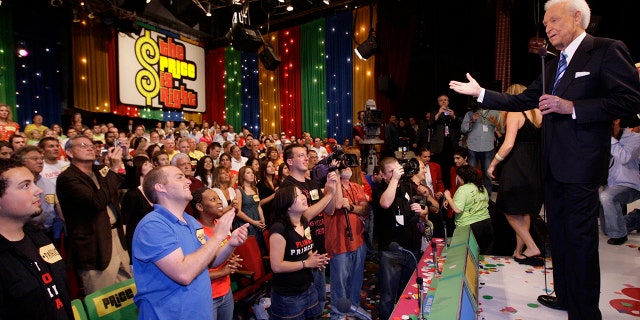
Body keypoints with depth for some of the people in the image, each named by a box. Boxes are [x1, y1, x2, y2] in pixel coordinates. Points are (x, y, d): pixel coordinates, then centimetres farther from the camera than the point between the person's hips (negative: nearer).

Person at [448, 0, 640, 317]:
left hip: (581, 165, -8)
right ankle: (565, 296, 31)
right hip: (553, 164, 8)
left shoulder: (607, 50, -6)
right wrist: (480, 92, 8)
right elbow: (521, 101, 14)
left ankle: (585, 310, 15)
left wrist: (572, 107, -20)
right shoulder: (552, 66, 17)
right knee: (558, 234, 15)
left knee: (580, 237, -1)